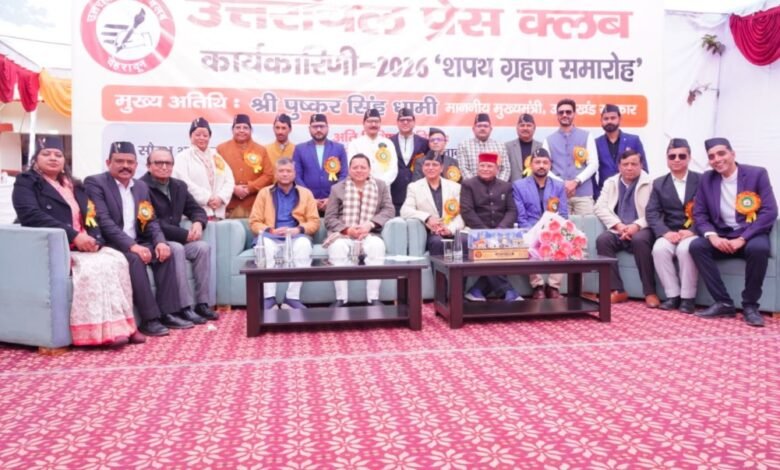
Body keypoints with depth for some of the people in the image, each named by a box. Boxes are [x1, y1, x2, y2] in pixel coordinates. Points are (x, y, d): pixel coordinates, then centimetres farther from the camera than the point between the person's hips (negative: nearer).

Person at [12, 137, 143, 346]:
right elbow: (32, 215, -13)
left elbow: (90, 218, 14)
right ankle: (102, 329, -29)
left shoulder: (75, 186, 23)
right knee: (93, 266, -32)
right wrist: (73, 235, -22)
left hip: (84, 245, 6)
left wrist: (95, 240, -9)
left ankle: (120, 324, -23)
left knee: (117, 260, -22)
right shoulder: (26, 182, 5)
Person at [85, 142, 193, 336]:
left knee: (163, 253, -17)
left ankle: (168, 313, -14)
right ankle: (149, 318, -28)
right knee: (135, 259, -32)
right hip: (108, 244, -6)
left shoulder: (141, 186, 14)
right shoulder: (95, 182, -6)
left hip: (136, 243, 6)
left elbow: (151, 220, 10)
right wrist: (132, 246, -28)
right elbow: (103, 221, -18)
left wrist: (160, 241, -12)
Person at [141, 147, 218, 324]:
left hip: (176, 239, 7)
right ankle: (185, 307, -29)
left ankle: (202, 303, -15)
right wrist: (185, 234, -19)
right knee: (177, 250, -34)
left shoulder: (179, 186, 12)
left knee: (203, 247, -19)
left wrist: (198, 223, -12)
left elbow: (197, 210, 15)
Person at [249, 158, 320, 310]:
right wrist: (270, 230, -12)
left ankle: (293, 297, -31)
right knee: (264, 241, -36)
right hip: (272, 238, 0)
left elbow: (314, 222, 8)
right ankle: (269, 297, -34)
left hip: (296, 237, 0)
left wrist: (297, 230, -12)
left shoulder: (305, 193, 17)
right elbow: (254, 222, 8)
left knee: (304, 243, -36)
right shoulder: (264, 193, 16)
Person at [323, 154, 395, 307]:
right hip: (342, 234, 0)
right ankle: (341, 299, -27)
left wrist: (370, 224, -17)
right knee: (337, 247, -34)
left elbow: (389, 210, 1)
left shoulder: (381, 186, 12)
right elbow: (330, 218, 3)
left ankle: (373, 298, -27)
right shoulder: (338, 188, 9)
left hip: (369, 235, 0)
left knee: (377, 245, -33)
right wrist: (347, 229, -16)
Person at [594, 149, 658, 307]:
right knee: (602, 239, -27)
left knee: (639, 240, -35)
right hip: (618, 231, 3)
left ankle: (650, 292, -25)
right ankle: (617, 291, -23)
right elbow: (600, 207, 2)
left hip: (641, 230, -3)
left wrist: (637, 226, -22)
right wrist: (618, 225, -13)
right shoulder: (610, 183, 14)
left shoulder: (650, 183, 3)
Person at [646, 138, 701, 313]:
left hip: (693, 233, -2)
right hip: (669, 233, 2)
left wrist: (693, 231, -21)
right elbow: (652, 213, 1)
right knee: (659, 249, -30)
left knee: (685, 249, -34)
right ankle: (673, 295, -16)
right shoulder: (659, 183, 13)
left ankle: (688, 297, -19)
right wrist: (665, 232, -18)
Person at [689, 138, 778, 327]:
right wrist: (712, 236, -17)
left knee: (759, 248, -36)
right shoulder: (706, 179, 6)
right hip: (721, 236, 3)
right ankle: (724, 303, -21)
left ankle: (750, 305, -18)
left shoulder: (757, 174, -4)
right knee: (696, 246, -26)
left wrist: (743, 239, -23)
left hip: (750, 235, -3)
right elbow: (699, 214, 3)